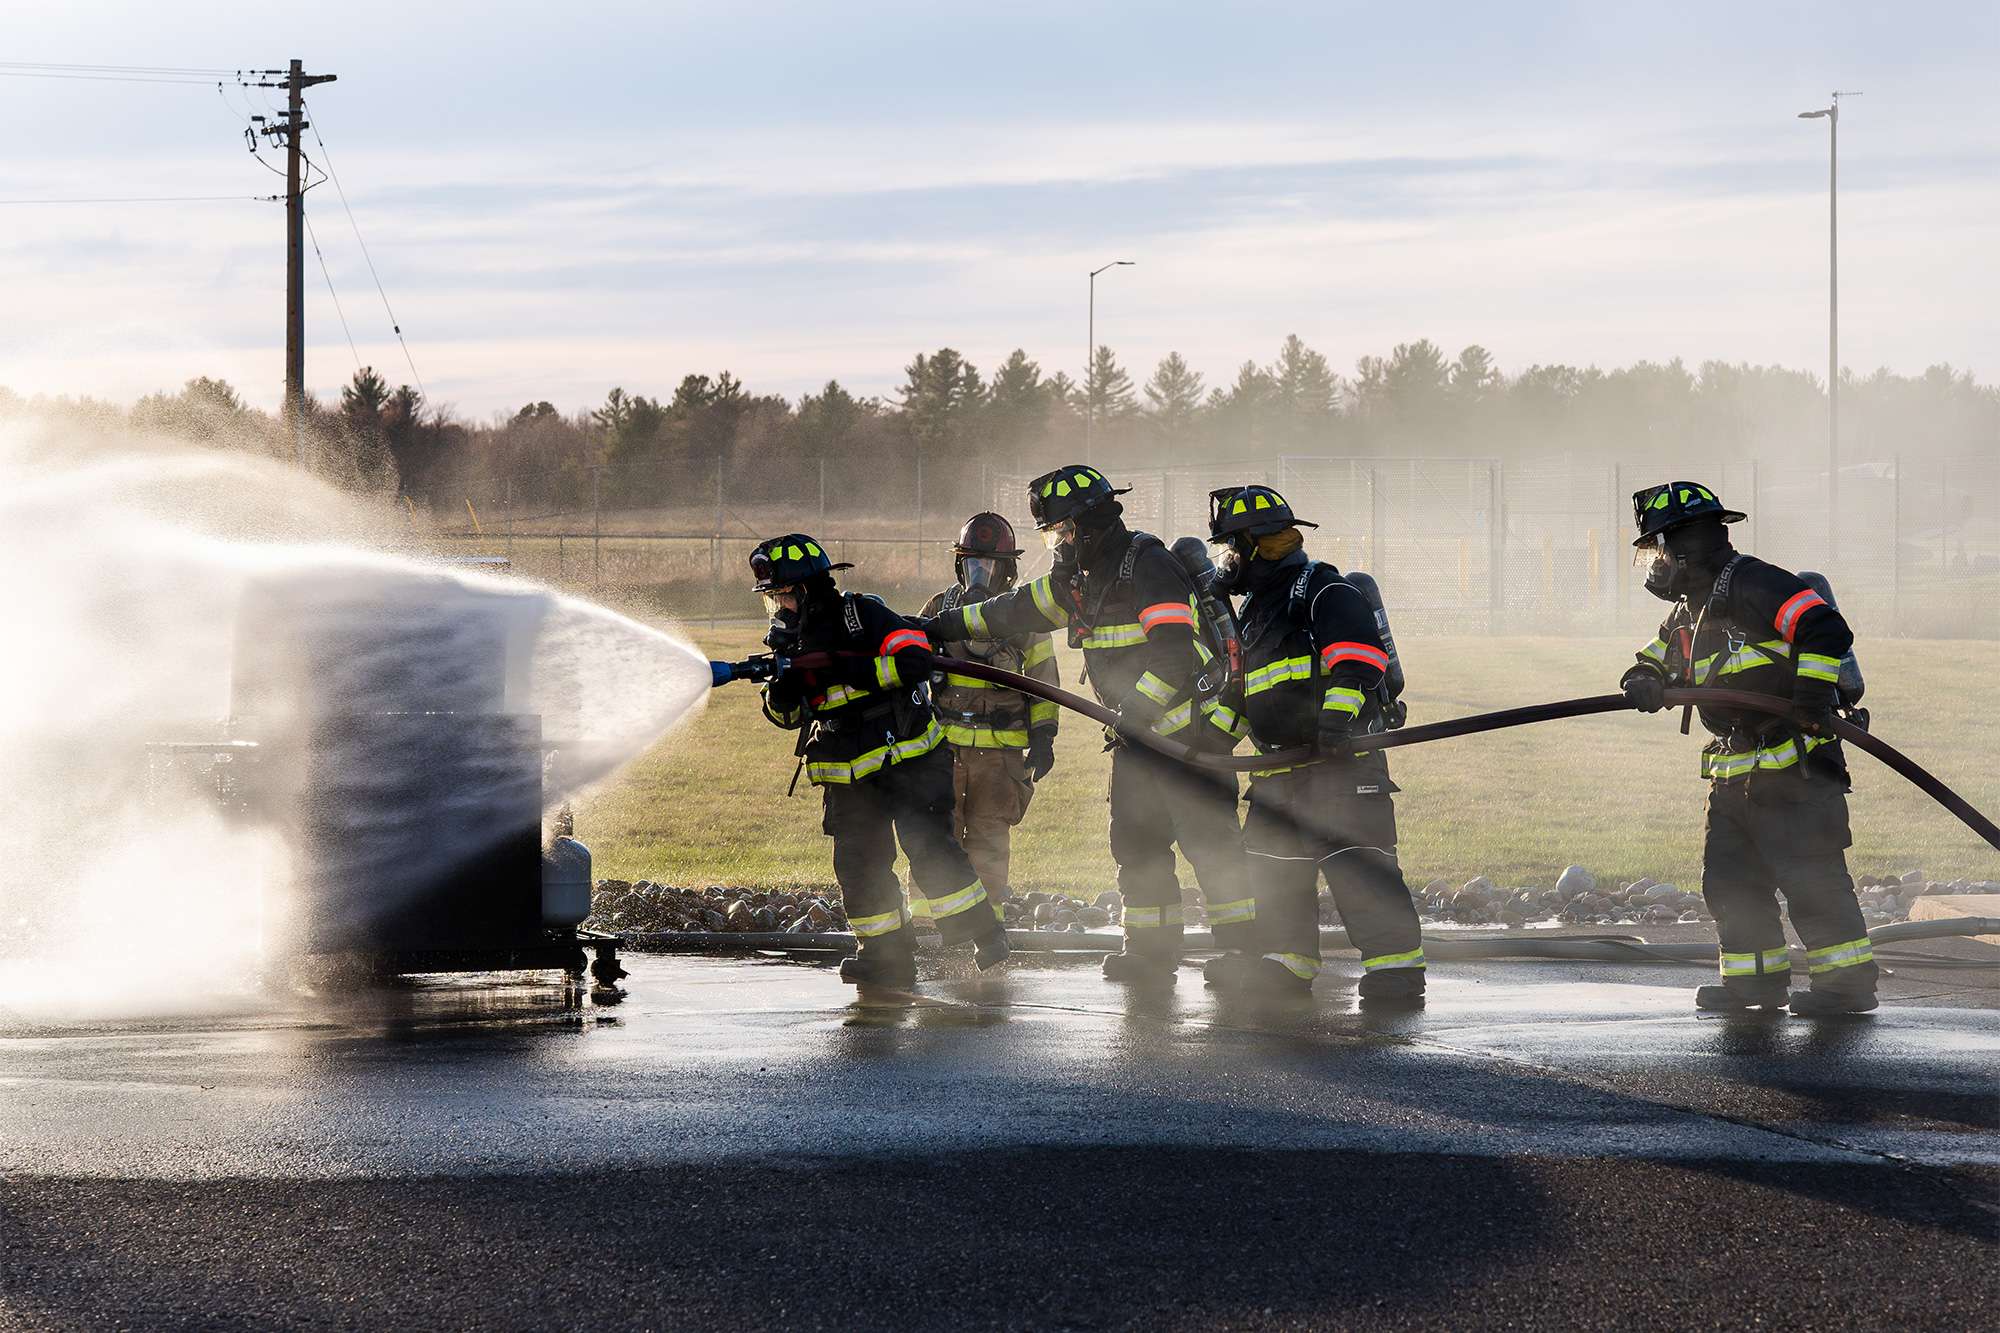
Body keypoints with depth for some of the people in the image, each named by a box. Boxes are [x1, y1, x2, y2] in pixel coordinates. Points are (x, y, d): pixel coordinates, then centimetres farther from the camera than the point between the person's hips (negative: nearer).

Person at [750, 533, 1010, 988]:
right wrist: (780, 690, -13)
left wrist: (852, 671, -28)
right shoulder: (791, 639, 6)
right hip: (849, 775, 6)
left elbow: (917, 658, -24)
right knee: (857, 862, 1)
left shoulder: (864, 616, -12)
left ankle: (985, 933, -6)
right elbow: (788, 716, 11)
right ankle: (887, 956, 9)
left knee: (927, 847, -15)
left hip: (908, 758, -6)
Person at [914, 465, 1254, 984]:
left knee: (1208, 841, -10)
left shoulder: (1149, 568, -18)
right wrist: (944, 625, 26)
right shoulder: (1080, 579, 12)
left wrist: (1135, 710, -29)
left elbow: (1175, 654, -27)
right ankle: (1152, 952, 14)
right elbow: (1018, 611, 23)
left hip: (1191, 729, -9)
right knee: (1137, 844, 8)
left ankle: (1240, 948, -7)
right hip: (1137, 733, 9)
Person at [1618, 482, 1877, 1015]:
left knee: (1809, 878, -10)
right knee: (1729, 880, 9)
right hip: (1734, 777, 10)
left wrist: (1811, 701, -27)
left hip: (1793, 768, -10)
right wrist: (1643, 682, 2)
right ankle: (1759, 980, 18)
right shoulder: (1689, 613, 17)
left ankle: (1849, 982, -6)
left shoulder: (1752, 585, -14)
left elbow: (1826, 630, -23)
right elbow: (1659, 661, 27)